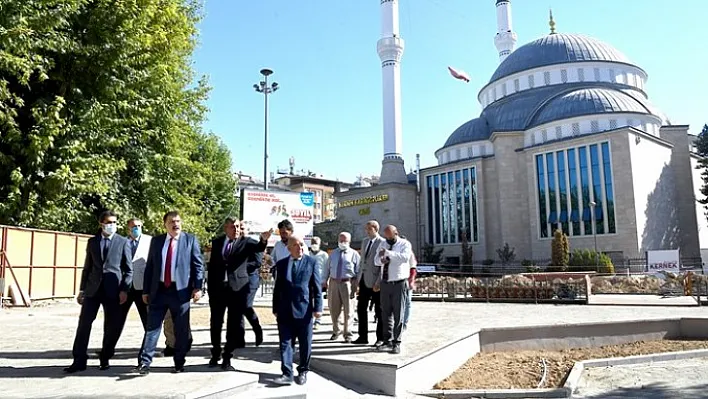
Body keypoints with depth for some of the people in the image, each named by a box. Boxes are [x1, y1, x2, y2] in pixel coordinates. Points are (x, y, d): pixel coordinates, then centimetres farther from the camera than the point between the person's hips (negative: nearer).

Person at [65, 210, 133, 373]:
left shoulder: (123, 242, 2)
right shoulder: (92, 241, 11)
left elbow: (129, 269, 0)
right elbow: (87, 267, 15)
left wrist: (124, 290, -9)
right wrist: (82, 289, 11)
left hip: (113, 290, -2)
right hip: (93, 288, 3)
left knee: (112, 327, 3)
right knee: (84, 323, 0)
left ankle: (105, 359, 19)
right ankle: (79, 360, 8)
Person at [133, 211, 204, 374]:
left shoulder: (190, 240, 2)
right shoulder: (156, 241, 11)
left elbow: (198, 265, -1)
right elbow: (149, 267, 12)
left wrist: (197, 287, -10)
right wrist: (146, 290, 8)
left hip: (180, 290, -2)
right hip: (158, 290, 2)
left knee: (181, 329, 5)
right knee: (152, 326, 2)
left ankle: (179, 362, 17)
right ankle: (145, 362, 7)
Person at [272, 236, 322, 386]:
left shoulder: (311, 262, 2)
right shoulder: (281, 264, 8)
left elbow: (317, 286, 0)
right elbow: (277, 288, 10)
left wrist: (317, 307, -6)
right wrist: (275, 309, 7)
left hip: (304, 309, -2)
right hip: (285, 311, 2)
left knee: (305, 343, 7)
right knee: (285, 343, 1)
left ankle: (303, 371, 22)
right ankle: (287, 373, 6)